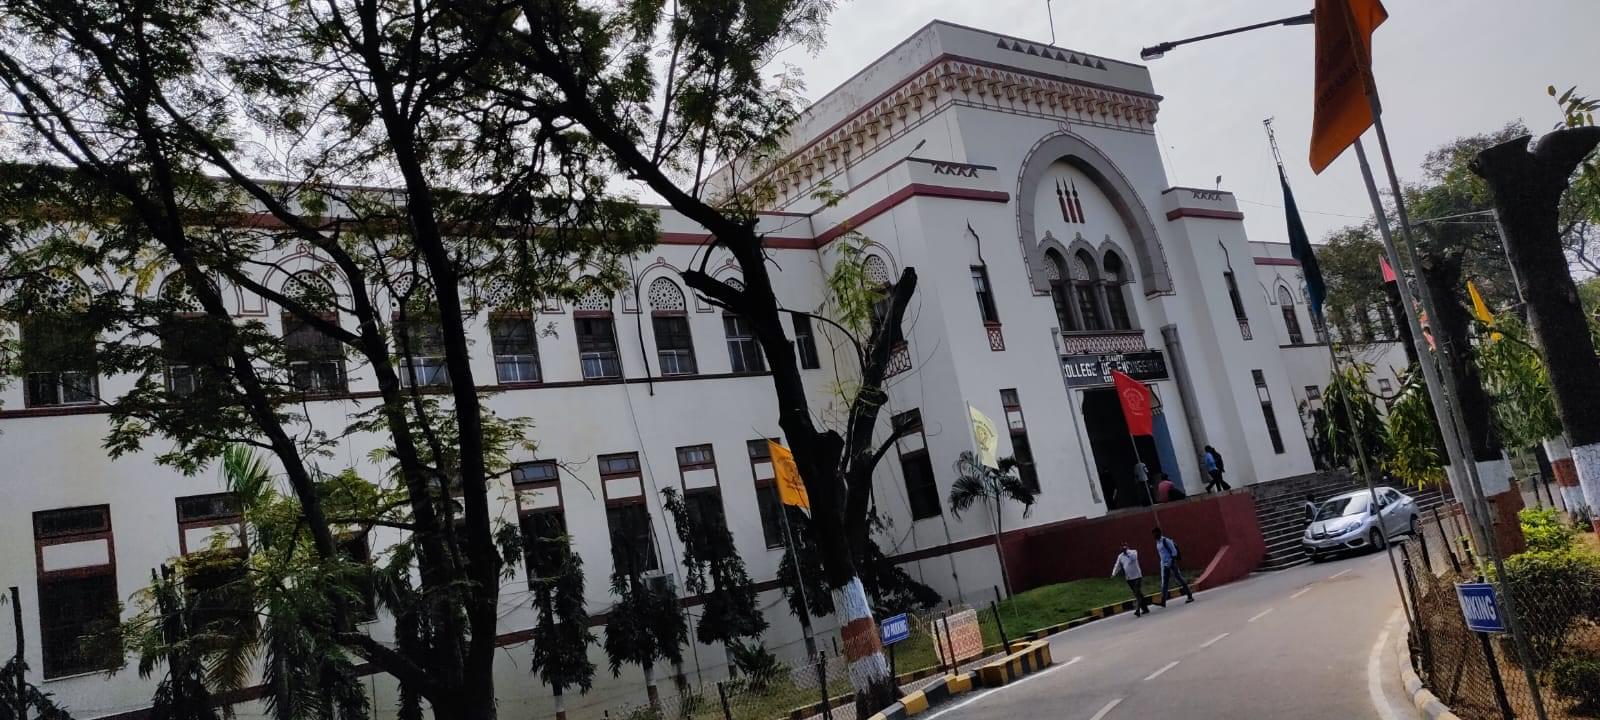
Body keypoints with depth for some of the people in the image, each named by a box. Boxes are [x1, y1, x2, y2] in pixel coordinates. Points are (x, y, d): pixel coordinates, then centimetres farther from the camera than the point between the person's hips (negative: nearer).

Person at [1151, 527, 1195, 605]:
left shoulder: (1166, 540, -12)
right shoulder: (1157, 542, 13)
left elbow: (1174, 551, -13)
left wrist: (1173, 563, -17)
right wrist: (1163, 563, 18)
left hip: (1171, 563, -8)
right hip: (1164, 565, 8)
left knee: (1180, 579, 0)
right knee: (1164, 583, -1)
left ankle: (1190, 596, 10)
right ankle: (1163, 601, -6)